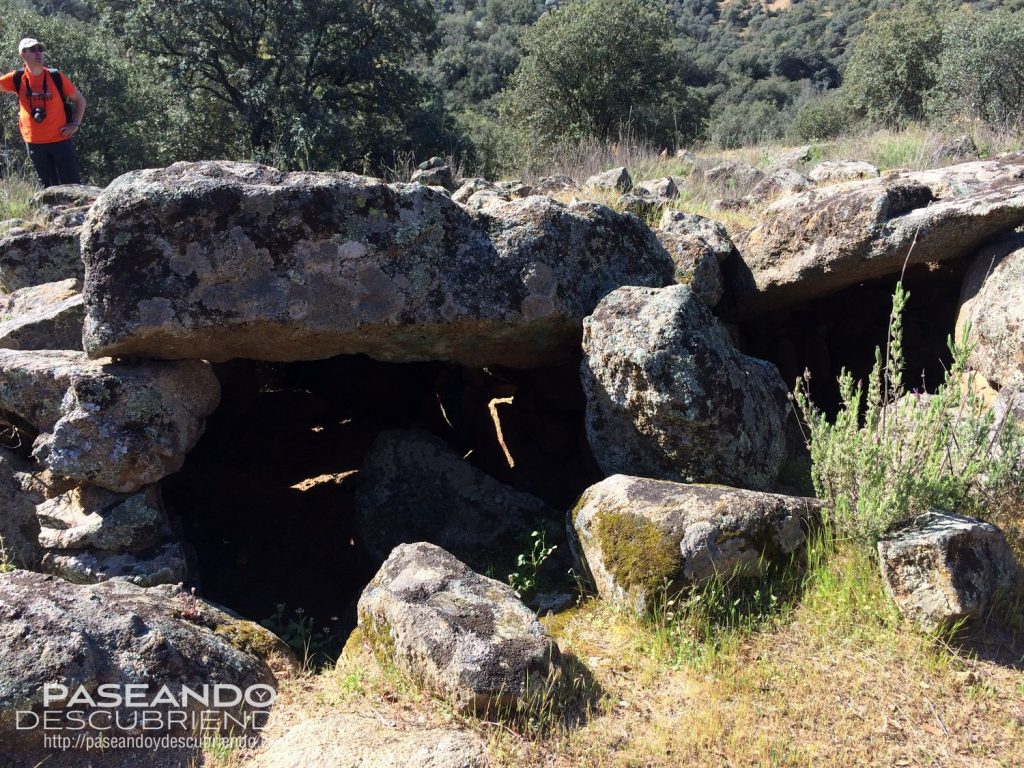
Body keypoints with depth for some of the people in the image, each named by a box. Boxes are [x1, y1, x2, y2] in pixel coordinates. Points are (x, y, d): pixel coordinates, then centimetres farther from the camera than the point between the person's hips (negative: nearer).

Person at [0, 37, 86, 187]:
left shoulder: (56, 77, -4)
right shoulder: (17, 78, 0)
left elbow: (80, 99, 5)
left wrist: (75, 124, -4)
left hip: (60, 140, -2)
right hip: (34, 143, 2)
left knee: (72, 182, -3)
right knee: (48, 185, 11)